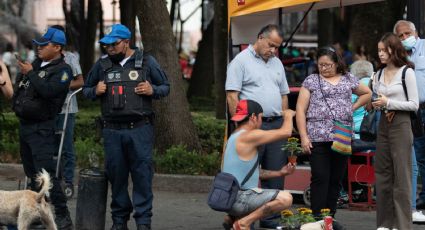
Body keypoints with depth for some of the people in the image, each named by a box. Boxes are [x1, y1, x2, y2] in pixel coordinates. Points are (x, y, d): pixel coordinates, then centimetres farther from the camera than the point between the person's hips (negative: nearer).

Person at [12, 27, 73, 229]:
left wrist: (30, 74, -17)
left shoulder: (62, 70, -9)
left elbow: (49, 90, -26)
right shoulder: (36, 64, 15)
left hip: (42, 128, -9)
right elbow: (19, 86, 30)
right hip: (25, 125, 9)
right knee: (31, 172, 15)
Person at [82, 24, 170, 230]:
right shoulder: (102, 65, 11)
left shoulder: (146, 62, 5)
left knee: (142, 174, -6)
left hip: (140, 129, -3)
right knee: (116, 174, 6)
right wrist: (95, 91, 0)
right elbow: (86, 89, 22)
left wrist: (152, 90, -9)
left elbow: (165, 87, 12)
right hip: (112, 130, 3)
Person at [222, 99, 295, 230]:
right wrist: (288, 115, 9)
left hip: (231, 196, 10)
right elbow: (285, 132, -11)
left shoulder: (235, 137, 18)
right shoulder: (248, 136, -13)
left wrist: (279, 173, 16)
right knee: (285, 198, -22)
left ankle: (233, 218, 15)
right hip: (238, 198, -10)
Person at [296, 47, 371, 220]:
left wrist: (352, 107, 13)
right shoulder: (311, 81, 6)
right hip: (318, 138, -3)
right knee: (320, 178, -7)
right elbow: (300, 109, 1)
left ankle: (331, 217, 13)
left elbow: (367, 93, 29)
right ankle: (317, 218, -7)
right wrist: (304, 137, -8)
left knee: (336, 179, 6)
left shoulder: (348, 80, 13)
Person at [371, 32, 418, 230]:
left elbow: (414, 104, -8)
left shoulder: (407, 72, -6)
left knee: (401, 177, -6)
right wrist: (376, 104, 0)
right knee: (382, 174, 7)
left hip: (401, 125, -7)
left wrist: (389, 103, -15)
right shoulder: (380, 73, 12)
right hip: (383, 124, 7)